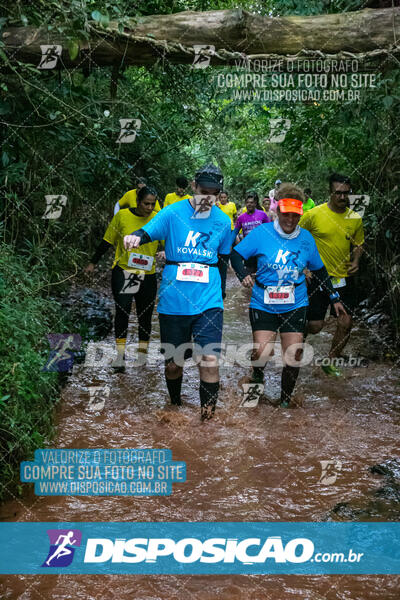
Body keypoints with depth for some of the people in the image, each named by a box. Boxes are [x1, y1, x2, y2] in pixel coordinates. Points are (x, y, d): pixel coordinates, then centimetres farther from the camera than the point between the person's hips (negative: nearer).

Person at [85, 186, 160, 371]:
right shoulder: (122, 216, -5)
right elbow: (107, 241, 4)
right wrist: (93, 263, 8)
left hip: (147, 275, 1)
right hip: (123, 272, -1)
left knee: (145, 315, 9)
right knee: (122, 312, -10)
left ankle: (143, 353, 22)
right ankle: (120, 354, -5)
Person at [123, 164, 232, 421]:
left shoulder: (223, 221, 7)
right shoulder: (173, 213, -2)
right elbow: (148, 232, -11)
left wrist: (220, 295, 22)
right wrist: (135, 237, -35)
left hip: (208, 301, 1)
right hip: (173, 301, -1)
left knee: (210, 360, -12)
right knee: (173, 362, 8)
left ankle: (208, 418, 1)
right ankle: (175, 405, 36)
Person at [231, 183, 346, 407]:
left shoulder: (306, 238, 3)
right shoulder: (262, 232, -7)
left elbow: (319, 270, 14)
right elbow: (236, 254, -2)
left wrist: (334, 297, 17)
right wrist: (243, 276, -21)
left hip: (295, 305, 2)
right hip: (263, 304, -2)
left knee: (294, 357, 0)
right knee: (262, 353, -13)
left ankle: (286, 401, 21)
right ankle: (258, 376, 22)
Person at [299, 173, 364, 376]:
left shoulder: (355, 219, 1)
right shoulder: (314, 214, -10)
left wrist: (355, 261, -3)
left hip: (344, 278, 4)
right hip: (318, 276, -4)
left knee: (346, 323, 0)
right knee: (315, 326, -3)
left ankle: (331, 361, 20)